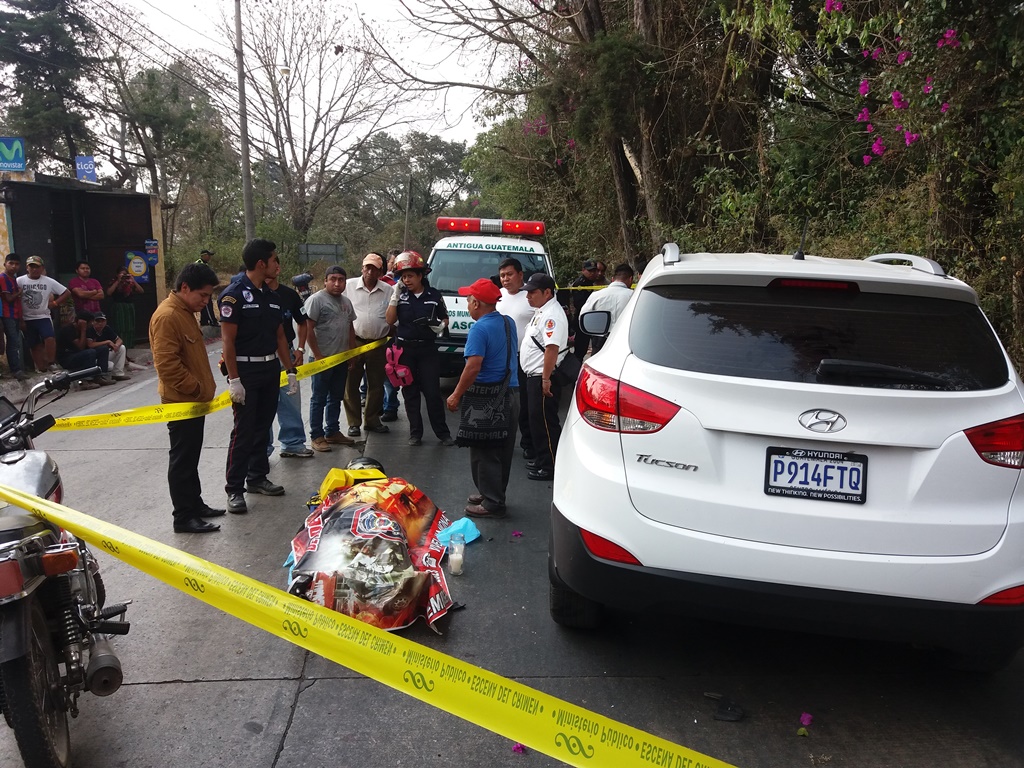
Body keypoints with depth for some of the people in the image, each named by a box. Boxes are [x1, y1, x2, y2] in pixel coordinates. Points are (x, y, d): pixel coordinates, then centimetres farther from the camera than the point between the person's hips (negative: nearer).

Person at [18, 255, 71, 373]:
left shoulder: (49, 281, -2)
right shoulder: (20, 281, -3)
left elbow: (67, 293, 3)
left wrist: (54, 303, -4)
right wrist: (19, 319, -4)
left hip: (43, 317, -1)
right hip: (27, 319, 1)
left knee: (50, 338, -23)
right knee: (35, 346, 6)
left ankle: (51, 363, -9)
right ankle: (41, 369, 14)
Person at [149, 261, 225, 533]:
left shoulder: (185, 312, 13)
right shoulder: (167, 316, -19)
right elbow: (167, 365, -25)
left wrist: (204, 388, 16)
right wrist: (198, 388, -19)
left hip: (194, 400, 10)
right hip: (181, 402, -10)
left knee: (191, 457, 18)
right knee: (182, 459, -2)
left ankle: (195, 504, 29)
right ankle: (183, 517, 6)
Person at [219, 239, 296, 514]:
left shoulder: (271, 296, 12)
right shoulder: (234, 294, -11)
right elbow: (228, 340, -14)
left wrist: (290, 370, 12)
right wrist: (233, 379, -17)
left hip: (271, 370, 7)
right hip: (246, 371, -7)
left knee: (263, 427, 13)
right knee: (243, 431, -4)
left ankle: (257, 477, 25)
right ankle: (234, 489, 5)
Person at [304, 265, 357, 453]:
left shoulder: (346, 302, 14)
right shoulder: (316, 300, -10)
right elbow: (308, 329, -15)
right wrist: (318, 355, -16)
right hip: (324, 359, -7)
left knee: (336, 398, 15)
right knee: (319, 399, 0)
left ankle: (332, 432, 25)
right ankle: (317, 436, 6)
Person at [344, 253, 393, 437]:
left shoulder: (388, 291, 3)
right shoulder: (349, 287, -1)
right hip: (354, 342, -2)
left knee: (376, 385, 10)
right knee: (351, 384, 2)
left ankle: (372, 420, 24)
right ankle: (354, 423, 13)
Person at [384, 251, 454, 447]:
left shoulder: (434, 295, 0)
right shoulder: (400, 294, 2)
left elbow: (444, 319, 11)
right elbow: (390, 320, -4)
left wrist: (440, 325, -12)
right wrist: (395, 296, -10)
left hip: (427, 348, -1)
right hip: (404, 348, 1)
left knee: (433, 392, -1)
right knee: (410, 392, 7)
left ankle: (443, 433, 9)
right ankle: (415, 433, 17)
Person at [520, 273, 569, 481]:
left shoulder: (552, 314, -19)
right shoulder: (542, 311, 15)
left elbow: (552, 348, -27)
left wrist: (546, 379, -28)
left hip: (543, 377, -11)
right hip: (535, 375, 11)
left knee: (545, 422, -4)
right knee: (536, 420, 18)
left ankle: (550, 466, 3)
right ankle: (541, 459, 29)